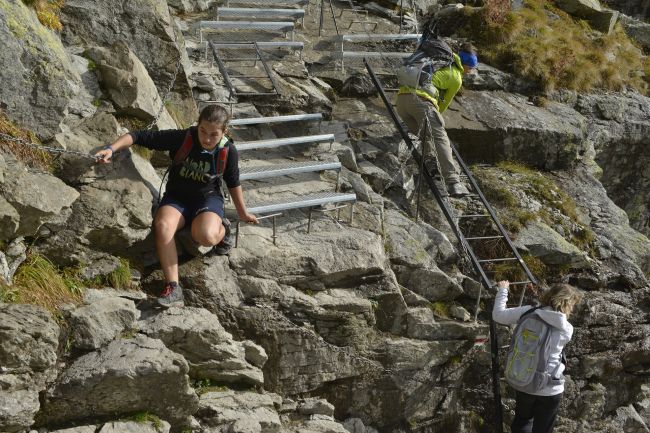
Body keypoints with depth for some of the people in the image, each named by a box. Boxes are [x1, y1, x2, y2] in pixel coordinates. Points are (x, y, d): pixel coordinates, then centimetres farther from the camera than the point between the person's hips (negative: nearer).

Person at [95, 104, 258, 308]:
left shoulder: (228, 151, -11)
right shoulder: (181, 138, -17)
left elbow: (233, 182, 7)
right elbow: (140, 136, -18)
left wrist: (242, 212, 18)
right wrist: (112, 148, -32)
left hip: (208, 198, 0)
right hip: (176, 197, 1)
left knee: (205, 236, -35)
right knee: (162, 226, -35)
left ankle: (222, 230, 5)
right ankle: (173, 289, -30)